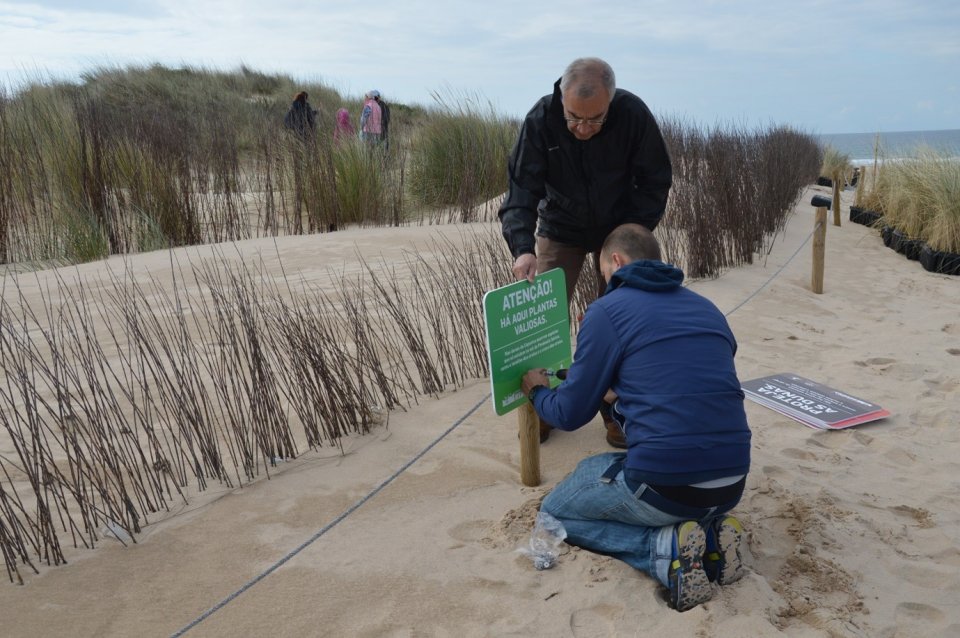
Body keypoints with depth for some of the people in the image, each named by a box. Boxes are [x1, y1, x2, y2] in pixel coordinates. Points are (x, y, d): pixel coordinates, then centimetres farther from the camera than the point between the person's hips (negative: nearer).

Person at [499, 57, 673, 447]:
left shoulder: (633, 115, -24)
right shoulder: (541, 120, -25)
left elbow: (655, 181, -13)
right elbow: (522, 189, -26)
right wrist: (523, 248, -41)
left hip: (618, 229, 0)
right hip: (560, 229, 0)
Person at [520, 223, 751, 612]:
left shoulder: (607, 310, -3)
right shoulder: (707, 309, 15)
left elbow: (570, 415, 3)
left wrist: (537, 392, 25)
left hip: (665, 487, -7)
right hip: (731, 487, 7)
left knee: (555, 512, 20)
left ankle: (667, 547, -4)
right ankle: (708, 536, 8)